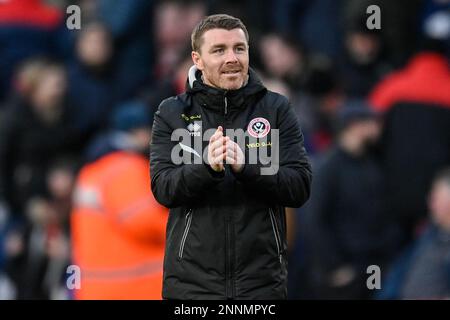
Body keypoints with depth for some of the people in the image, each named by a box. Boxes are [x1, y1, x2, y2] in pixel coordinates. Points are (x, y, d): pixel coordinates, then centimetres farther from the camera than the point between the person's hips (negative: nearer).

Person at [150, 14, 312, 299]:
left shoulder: (277, 109, 4)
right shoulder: (172, 113, 4)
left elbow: (300, 187, -4)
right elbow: (163, 188, -5)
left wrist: (245, 166, -20)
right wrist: (208, 167, -24)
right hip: (192, 282, 0)